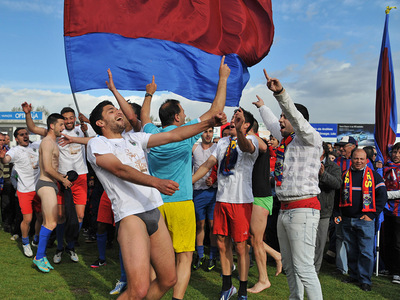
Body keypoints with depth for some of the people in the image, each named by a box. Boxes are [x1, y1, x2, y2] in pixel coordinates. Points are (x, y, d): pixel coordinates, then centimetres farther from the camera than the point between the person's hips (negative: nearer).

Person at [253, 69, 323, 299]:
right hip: (285, 210, 9)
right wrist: (262, 107, 49)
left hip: (303, 210, -9)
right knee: (289, 266, 16)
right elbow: (272, 125, 33)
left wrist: (280, 92, -39)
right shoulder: (287, 139, 14)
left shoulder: (311, 139, -8)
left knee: (304, 268, -10)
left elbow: (297, 117, -26)